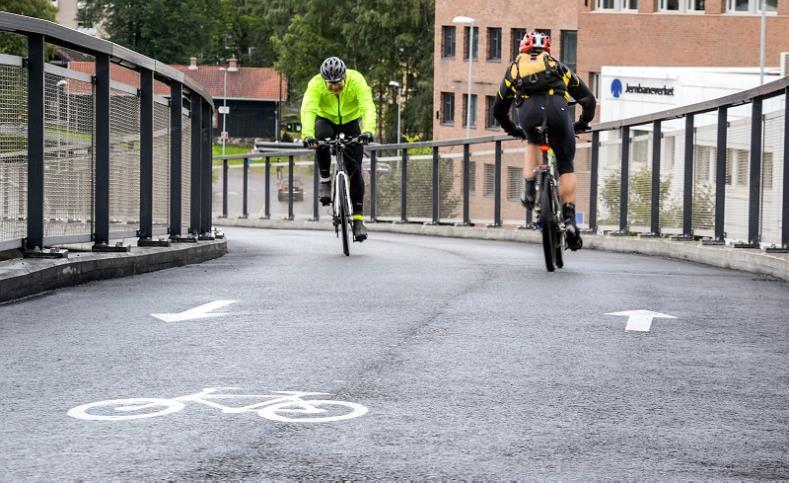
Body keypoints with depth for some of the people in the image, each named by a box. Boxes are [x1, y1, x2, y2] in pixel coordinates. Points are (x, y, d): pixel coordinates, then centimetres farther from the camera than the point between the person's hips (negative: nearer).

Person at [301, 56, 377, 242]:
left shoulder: (356, 80, -30)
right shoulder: (316, 84, -29)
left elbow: (368, 107, -40)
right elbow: (308, 109, -40)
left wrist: (368, 131, -57)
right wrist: (308, 134, -57)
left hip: (351, 120, 0)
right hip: (326, 119, 0)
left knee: (355, 169, -8)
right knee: (321, 138, -36)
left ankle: (358, 219, -2)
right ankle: (325, 180, -15)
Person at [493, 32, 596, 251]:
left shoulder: (514, 68, 34)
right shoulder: (557, 65, 33)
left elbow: (498, 109, 41)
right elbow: (588, 98, 32)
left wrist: (512, 129, 58)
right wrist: (583, 123, 49)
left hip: (528, 111, 1)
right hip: (557, 109, -1)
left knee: (533, 143, 35)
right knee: (565, 165, 12)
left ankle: (530, 191, 17)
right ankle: (569, 219, 0)